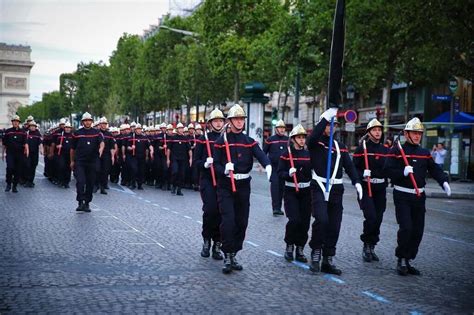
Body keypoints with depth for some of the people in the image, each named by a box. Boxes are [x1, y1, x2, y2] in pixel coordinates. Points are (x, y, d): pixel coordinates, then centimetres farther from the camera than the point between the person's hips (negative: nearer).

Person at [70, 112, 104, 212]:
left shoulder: (96, 132, 5)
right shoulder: (77, 133, 6)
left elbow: (101, 142, -12)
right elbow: (72, 149, 12)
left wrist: (100, 149, -33)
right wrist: (72, 161, 11)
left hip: (92, 162, 1)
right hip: (79, 162, -1)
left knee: (90, 183, 6)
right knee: (80, 181, -14)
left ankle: (87, 204, 17)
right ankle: (80, 203, -9)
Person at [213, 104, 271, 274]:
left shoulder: (249, 141, 5)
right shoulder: (221, 141, -1)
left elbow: (261, 156, -12)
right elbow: (215, 164, -1)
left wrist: (268, 166, -33)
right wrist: (224, 169, -22)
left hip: (243, 185, 4)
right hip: (225, 186, -4)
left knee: (242, 222, 8)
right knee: (228, 221, -13)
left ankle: (233, 255, 23)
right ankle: (227, 257, -2)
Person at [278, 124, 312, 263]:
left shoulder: (309, 155, 8)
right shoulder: (286, 154, -1)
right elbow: (280, 172, -6)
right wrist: (288, 173, -25)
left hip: (306, 192, 3)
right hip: (290, 191, -3)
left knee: (305, 222, 2)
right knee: (294, 220, -14)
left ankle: (300, 250, 15)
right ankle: (289, 246, 8)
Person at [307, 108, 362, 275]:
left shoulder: (340, 147, 16)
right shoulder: (315, 143, 2)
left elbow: (349, 165, 7)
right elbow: (313, 136, -23)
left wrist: (356, 182, -8)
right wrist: (325, 118, -26)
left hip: (336, 190, 5)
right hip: (319, 188, -5)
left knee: (334, 227, 6)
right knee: (321, 219, -22)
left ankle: (328, 261, 17)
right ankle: (316, 254, -3)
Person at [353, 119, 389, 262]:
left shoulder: (385, 150, 10)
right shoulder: (362, 148, -3)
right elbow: (354, 168, -6)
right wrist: (362, 174, -23)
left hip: (381, 188, 5)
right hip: (366, 187, -5)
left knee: (378, 218, 6)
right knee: (371, 217, -15)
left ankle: (371, 247, 20)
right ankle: (366, 246, 2)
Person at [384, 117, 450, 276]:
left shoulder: (425, 153, 11)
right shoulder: (397, 150, -4)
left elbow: (435, 169, 5)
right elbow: (387, 170, -10)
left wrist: (444, 182, -12)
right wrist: (403, 172, -26)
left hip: (419, 196, 5)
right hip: (402, 196, -5)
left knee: (418, 230, 6)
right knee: (406, 228, -13)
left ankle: (408, 261, 20)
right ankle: (401, 260, 6)